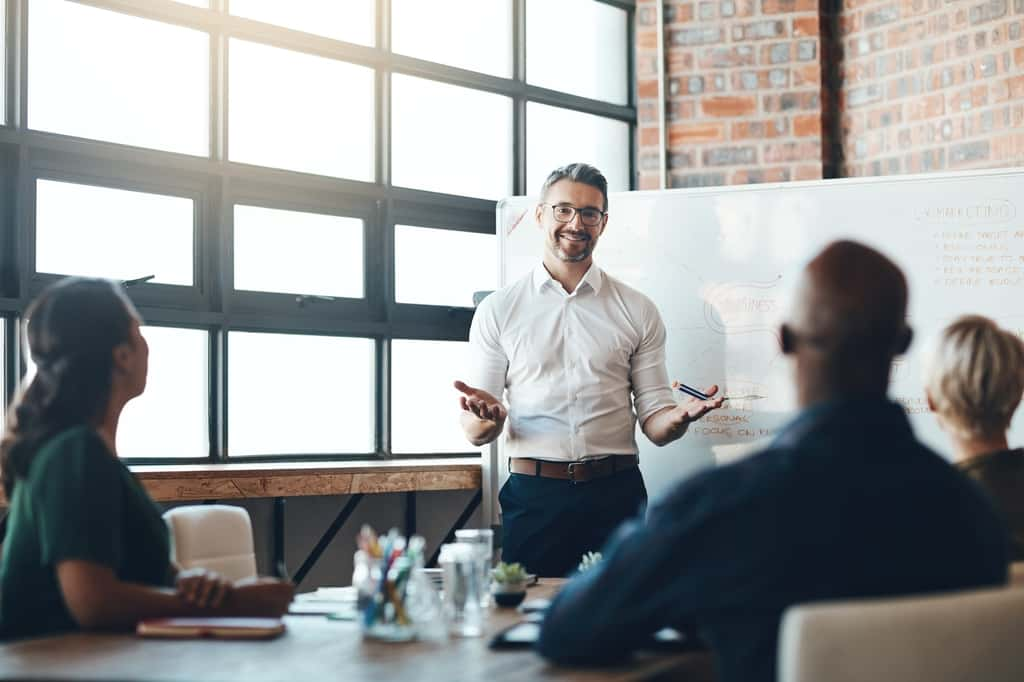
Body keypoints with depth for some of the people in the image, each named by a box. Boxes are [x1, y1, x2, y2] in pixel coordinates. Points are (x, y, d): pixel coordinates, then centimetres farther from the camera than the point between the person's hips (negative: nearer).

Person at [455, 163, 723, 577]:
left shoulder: (637, 311, 9)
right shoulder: (498, 310, 6)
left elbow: (654, 424, 6)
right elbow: (474, 434, 3)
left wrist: (679, 417, -16)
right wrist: (488, 416, -19)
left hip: (617, 495, 1)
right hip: (533, 496, -1)